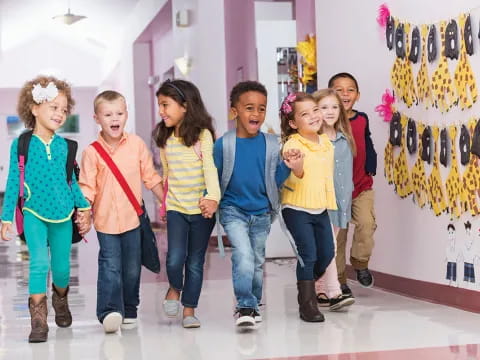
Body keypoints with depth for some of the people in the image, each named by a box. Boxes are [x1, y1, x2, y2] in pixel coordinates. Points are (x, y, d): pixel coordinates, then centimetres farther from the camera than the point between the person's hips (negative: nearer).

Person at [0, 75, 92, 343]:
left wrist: (84, 207, 7)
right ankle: (39, 320, -10)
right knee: (39, 262, -18)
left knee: (62, 267, 10)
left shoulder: (64, 146, 4)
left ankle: (60, 300, 41)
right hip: (34, 213, -3)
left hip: (63, 215, 3)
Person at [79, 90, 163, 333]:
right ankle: (109, 312, -13)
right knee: (110, 267, -10)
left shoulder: (137, 144, 1)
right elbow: (87, 188, -5)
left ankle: (129, 311, 22)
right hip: (106, 220, -2)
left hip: (133, 218, 2)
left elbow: (150, 177, 8)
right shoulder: (92, 152, -5)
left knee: (132, 269, 10)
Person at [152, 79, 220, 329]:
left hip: (201, 209, -3)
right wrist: (163, 201, 16)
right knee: (175, 258, -11)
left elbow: (210, 167, -18)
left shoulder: (202, 134, -9)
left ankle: (189, 310, 17)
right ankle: (174, 288, 20)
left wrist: (213, 197, -32)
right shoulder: (165, 138, 6)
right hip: (175, 207, 3)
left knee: (195, 262, 6)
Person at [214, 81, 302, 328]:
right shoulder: (224, 144, -9)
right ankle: (245, 306, -9)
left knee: (258, 261, 15)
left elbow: (274, 181, 2)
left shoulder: (271, 144, -2)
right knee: (243, 255, -20)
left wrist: (287, 167, -15)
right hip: (233, 210, -3)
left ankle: (253, 304, 33)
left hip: (261, 213, 3)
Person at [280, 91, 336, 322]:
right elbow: (295, 177, -25)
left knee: (327, 253, 10)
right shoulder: (292, 145, -15)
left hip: (321, 208, 7)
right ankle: (307, 305, 3)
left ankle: (307, 286, 36)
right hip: (297, 209, -7)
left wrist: (331, 202, 21)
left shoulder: (327, 143, 7)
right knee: (308, 254, -9)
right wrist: (296, 168, -47)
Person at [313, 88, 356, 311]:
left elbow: (347, 171, 16)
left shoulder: (344, 139, 11)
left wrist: (347, 198, 13)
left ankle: (320, 291, 21)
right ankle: (334, 293, -13)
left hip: (340, 201, 6)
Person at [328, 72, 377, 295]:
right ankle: (339, 279, 20)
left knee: (366, 224, -19)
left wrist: (371, 168, 3)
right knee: (337, 235, 6)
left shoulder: (362, 120, 4)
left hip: (362, 186, 2)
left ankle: (360, 262, 6)